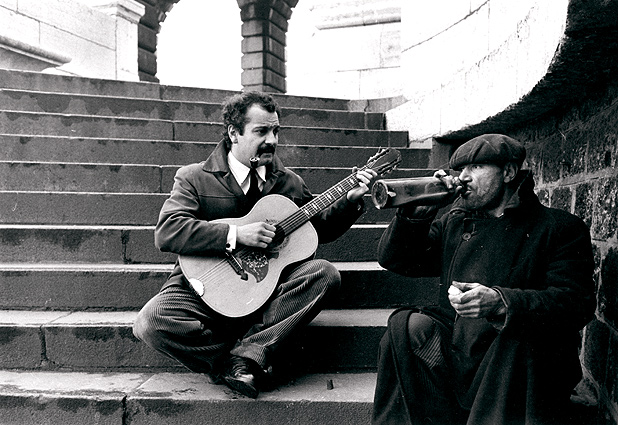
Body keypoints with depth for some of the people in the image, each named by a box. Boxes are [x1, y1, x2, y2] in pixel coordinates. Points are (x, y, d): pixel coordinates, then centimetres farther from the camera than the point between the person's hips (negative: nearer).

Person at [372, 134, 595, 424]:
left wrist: (500, 302, -29)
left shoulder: (560, 228, 2)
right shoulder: (454, 222, 16)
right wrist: (420, 211, -2)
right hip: (453, 354, 4)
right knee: (407, 324, -21)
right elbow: (392, 258, 12)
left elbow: (577, 302, -13)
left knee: (520, 339, -34)